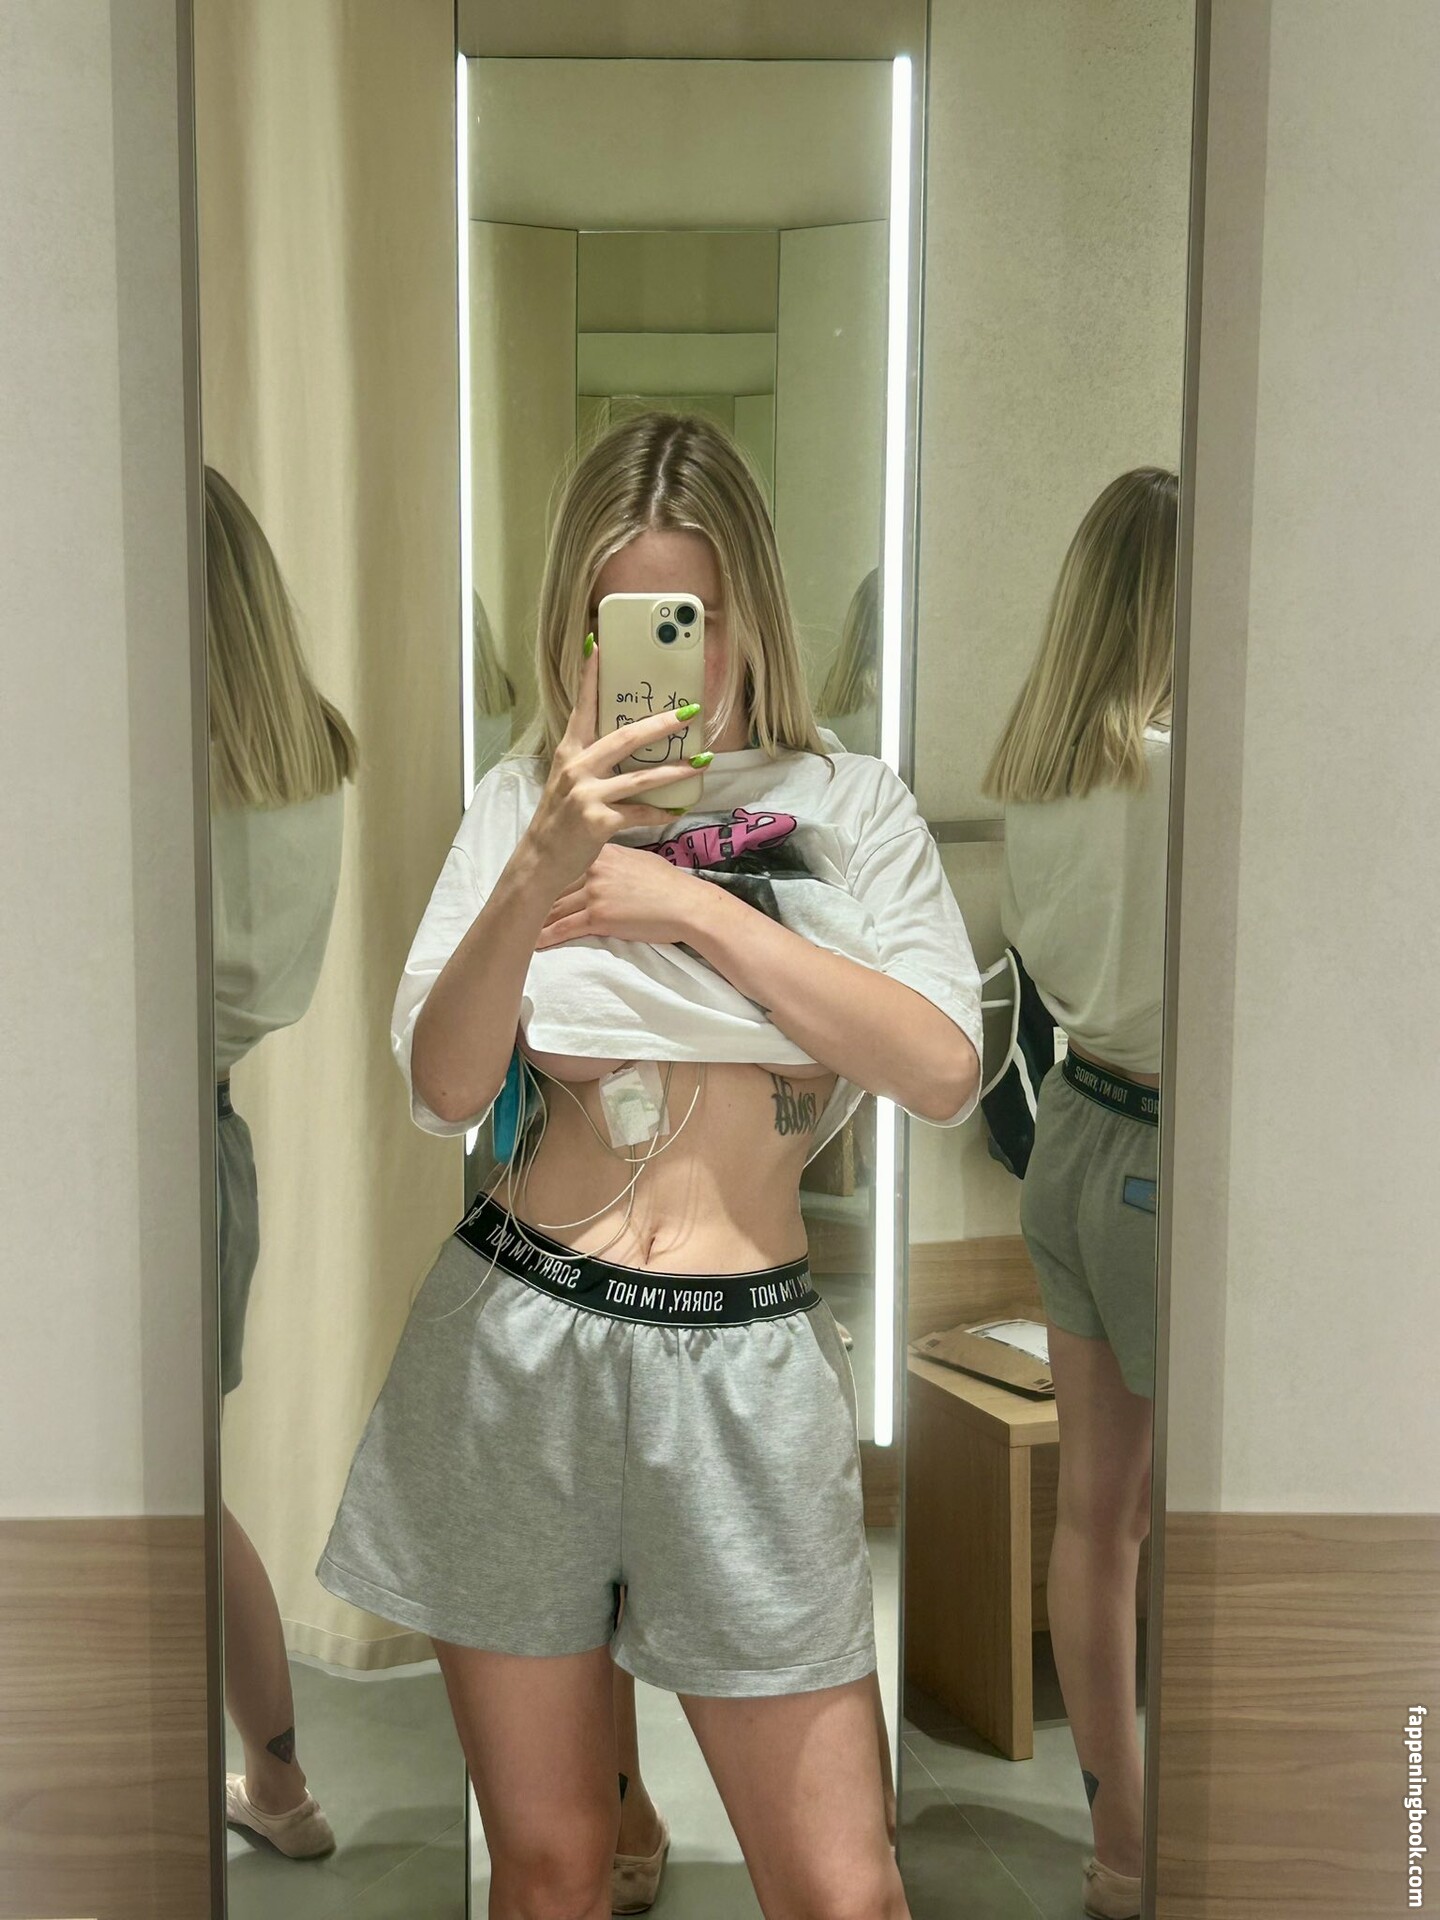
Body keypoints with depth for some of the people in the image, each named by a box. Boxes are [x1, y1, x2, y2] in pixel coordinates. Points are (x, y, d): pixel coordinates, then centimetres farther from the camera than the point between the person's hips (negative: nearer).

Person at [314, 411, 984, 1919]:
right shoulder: (526, 800, 6)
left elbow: (943, 1072, -10)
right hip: (514, 1336, 1)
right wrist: (539, 872, -22)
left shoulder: (847, 803, 5)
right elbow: (443, 1089, -6)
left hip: (744, 1358, -1)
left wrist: (686, 903, -12)